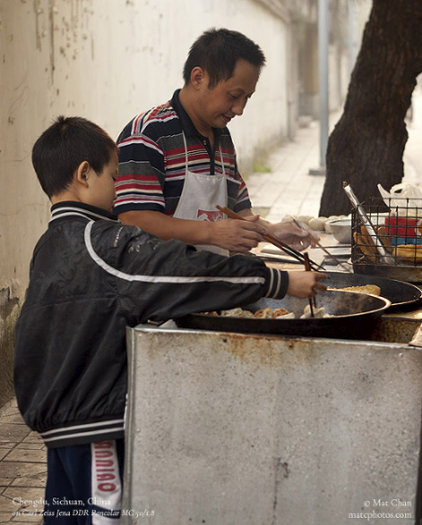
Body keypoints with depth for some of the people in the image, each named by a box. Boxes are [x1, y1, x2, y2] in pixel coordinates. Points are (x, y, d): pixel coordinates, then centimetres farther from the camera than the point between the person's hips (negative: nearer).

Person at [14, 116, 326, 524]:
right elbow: (189, 271, -21)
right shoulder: (103, 243, -18)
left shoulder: (50, 246, 10)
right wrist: (282, 282, -15)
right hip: (94, 420, -9)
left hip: (56, 417, 9)